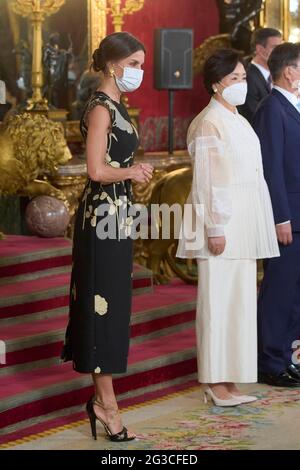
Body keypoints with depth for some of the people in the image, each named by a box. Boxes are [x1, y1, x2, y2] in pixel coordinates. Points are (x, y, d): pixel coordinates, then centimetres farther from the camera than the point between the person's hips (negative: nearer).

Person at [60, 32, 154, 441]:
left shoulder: (115, 106, 13)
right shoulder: (102, 107, -15)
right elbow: (97, 170, -22)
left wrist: (134, 170, 4)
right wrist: (132, 172, -6)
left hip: (115, 216, 10)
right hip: (103, 216, -10)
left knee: (109, 306, 12)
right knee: (104, 306, -4)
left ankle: (102, 396, 19)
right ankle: (106, 402, 2)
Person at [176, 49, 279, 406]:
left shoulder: (239, 122, 15)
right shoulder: (209, 124, -11)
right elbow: (205, 181, -15)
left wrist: (254, 230, 16)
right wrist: (215, 229, -19)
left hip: (243, 225, 9)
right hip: (222, 224, -9)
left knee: (238, 300, 9)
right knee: (219, 301, -5)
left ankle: (223, 378, 13)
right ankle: (216, 381, -1)